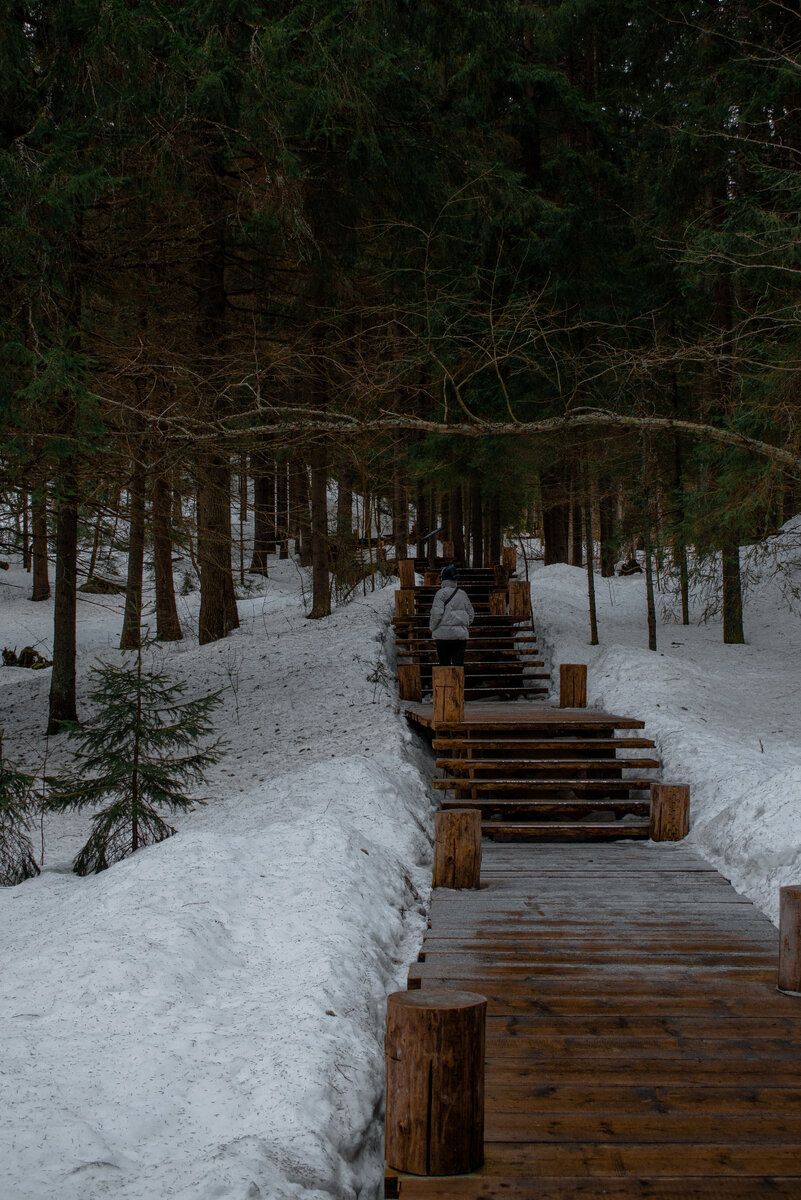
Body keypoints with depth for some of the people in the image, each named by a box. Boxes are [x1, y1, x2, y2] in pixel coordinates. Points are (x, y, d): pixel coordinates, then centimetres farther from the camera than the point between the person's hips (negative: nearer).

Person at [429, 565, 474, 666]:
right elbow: (471, 614, 13)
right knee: (459, 663, 1)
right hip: (461, 634, 4)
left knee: (444, 664, 4)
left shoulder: (441, 593, -7)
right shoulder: (462, 594, 8)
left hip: (444, 634, -4)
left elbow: (436, 613, -13)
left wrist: (432, 628, 1)